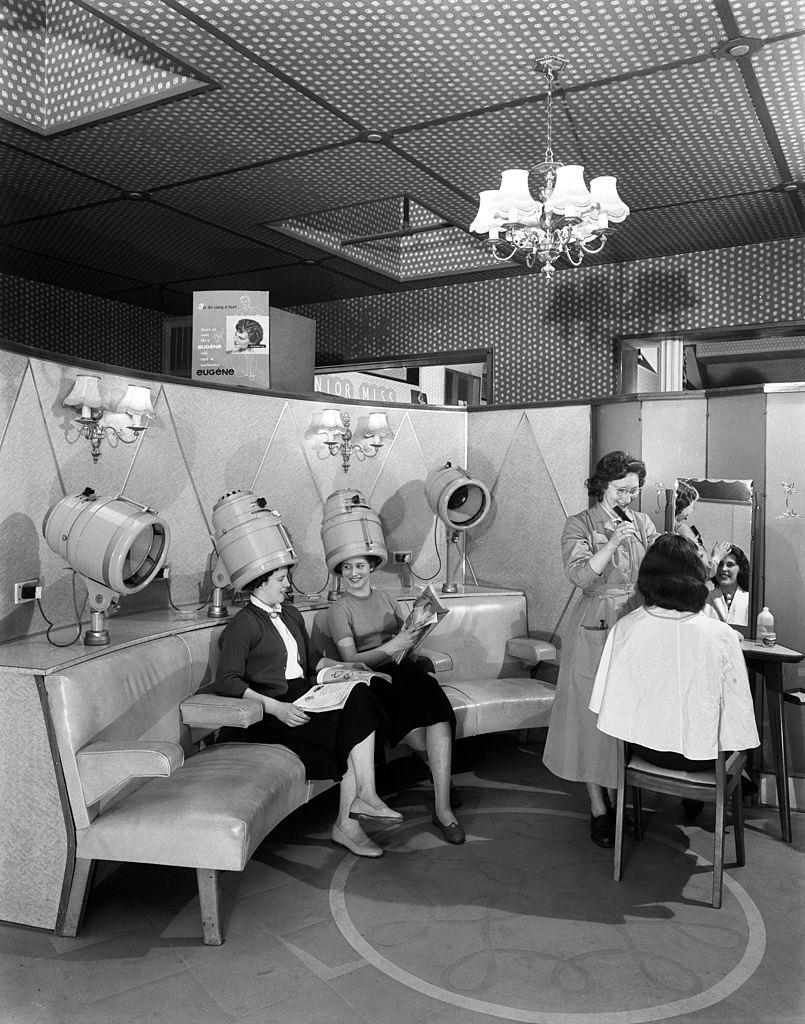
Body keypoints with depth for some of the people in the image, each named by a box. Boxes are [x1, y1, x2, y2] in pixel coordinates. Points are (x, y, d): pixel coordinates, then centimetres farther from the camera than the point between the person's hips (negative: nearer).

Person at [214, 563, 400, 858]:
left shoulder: (291, 615, 21)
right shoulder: (242, 625, -6)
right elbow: (226, 682, -15)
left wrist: (344, 667, 11)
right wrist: (277, 708, -24)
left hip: (305, 698, 7)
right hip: (271, 710, -7)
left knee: (359, 695, -21)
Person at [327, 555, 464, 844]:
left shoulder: (386, 599, 19)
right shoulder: (339, 609, 4)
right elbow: (351, 660, -7)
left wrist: (415, 632, 0)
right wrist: (391, 647, -18)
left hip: (405, 669, 4)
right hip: (373, 679, -4)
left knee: (440, 714, -27)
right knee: (418, 736, -28)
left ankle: (443, 808, -26)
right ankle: (443, 775, 2)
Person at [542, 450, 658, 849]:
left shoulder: (643, 523, 9)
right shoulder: (580, 525, -2)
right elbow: (579, 576, -16)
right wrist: (614, 541, -21)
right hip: (595, 629, -3)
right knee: (593, 715, 1)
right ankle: (599, 810, 11)